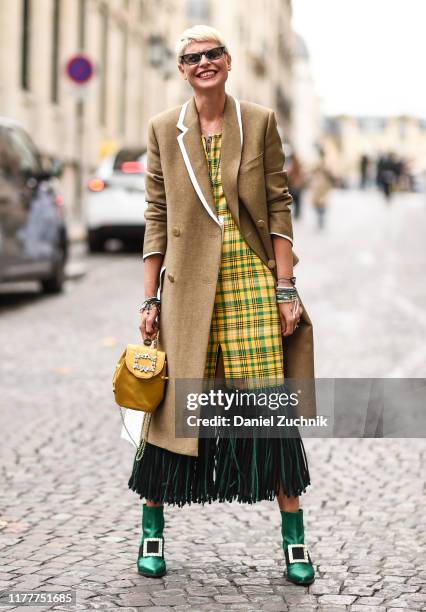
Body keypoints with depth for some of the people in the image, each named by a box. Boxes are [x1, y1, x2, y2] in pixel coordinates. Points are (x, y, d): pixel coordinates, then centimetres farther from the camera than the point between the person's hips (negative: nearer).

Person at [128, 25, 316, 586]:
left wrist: (285, 288, -3)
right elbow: (156, 217, 7)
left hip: (253, 279, 0)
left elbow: (279, 207, 3)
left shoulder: (260, 122, 5)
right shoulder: (164, 130, 7)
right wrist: (150, 299, 3)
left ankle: (295, 539, 5)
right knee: (175, 404, 1)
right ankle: (152, 529, 18)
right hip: (189, 286, 1)